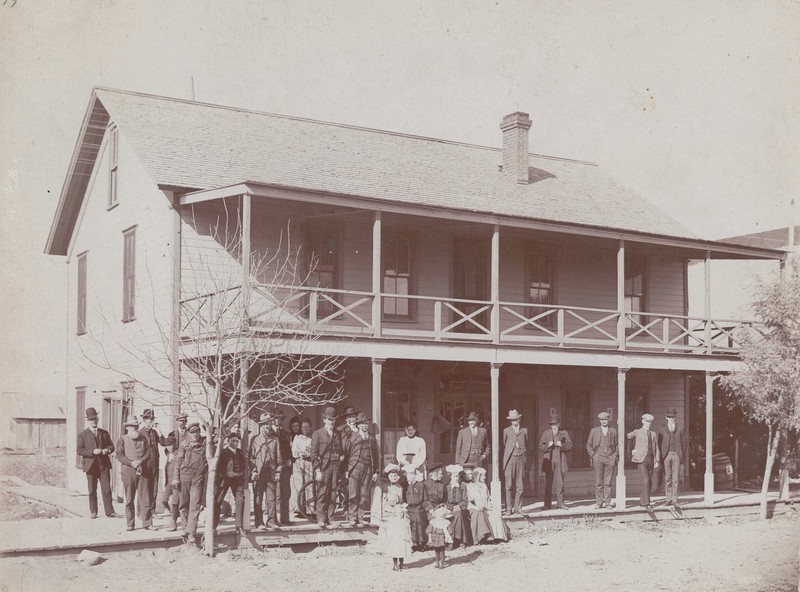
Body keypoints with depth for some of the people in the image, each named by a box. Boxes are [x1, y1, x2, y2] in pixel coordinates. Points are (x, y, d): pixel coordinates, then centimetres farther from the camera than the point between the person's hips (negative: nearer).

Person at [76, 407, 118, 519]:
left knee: (106, 489, -4)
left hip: (104, 464, 1)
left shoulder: (104, 433, 14)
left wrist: (107, 450, -8)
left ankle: (109, 511, -2)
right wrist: (93, 452, -17)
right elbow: (79, 450, -4)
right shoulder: (83, 435, 4)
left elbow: (111, 446, 15)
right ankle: (93, 512, 15)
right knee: (92, 490, 5)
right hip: (91, 465, -1)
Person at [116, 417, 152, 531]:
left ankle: (147, 523, 2)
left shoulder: (143, 439, 13)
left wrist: (140, 461, -11)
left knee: (145, 498, -2)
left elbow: (148, 453, 7)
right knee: (129, 499, 3)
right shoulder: (123, 439, 5)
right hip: (128, 471, -1)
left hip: (142, 471, 1)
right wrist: (131, 463, -14)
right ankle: (130, 524, 10)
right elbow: (119, 455, -3)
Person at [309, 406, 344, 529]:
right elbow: (314, 454, -3)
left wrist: (342, 455, 4)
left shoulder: (338, 434, 16)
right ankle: (321, 519, 0)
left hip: (336, 467, 4)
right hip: (324, 467, -4)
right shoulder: (317, 434, 2)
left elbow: (342, 449, 28)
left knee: (332, 495, 3)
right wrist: (317, 470, -10)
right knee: (322, 494, -6)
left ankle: (330, 520, 8)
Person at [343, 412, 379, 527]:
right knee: (353, 495, -8)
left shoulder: (372, 439, 14)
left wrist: (376, 472, 11)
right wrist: (346, 470, -1)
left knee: (364, 496, 1)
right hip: (354, 468, -3)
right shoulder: (352, 437, 5)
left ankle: (360, 518, 7)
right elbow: (346, 454, 5)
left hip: (368, 470, 3)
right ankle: (352, 518, -3)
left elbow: (375, 456, 16)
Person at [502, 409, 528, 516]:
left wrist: (526, 459, 7)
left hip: (521, 459, 2)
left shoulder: (524, 431, 15)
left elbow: (526, 445, 15)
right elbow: (503, 446, 8)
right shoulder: (506, 431, 9)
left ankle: (517, 507, 7)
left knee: (520, 485, 0)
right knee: (509, 485, -4)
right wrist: (503, 462, 2)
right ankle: (509, 508, 1)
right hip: (510, 459, -2)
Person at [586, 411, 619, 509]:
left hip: (610, 458, 1)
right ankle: (598, 503, 2)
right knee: (598, 482, -2)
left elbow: (616, 445, 17)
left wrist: (615, 456, 5)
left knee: (608, 482, 0)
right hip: (598, 457, -1)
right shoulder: (594, 430, 9)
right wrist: (592, 455, 0)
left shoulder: (613, 431, 12)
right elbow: (588, 445, 12)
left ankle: (607, 502, 4)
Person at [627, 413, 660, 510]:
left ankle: (642, 501, 18)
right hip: (641, 459, -5)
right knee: (646, 480, -15)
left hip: (650, 459, 5)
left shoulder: (653, 434, 17)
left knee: (650, 481, 5)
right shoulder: (637, 432, 6)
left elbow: (656, 448, 16)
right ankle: (646, 503, -15)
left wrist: (657, 460, 8)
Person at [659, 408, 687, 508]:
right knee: (667, 478, 1)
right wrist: (662, 454, 2)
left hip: (676, 455, 0)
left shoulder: (680, 430, 7)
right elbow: (660, 443, 11)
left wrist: (682, 454, 5)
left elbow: (685, 442, 11)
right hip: (667, 455, 0)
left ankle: (674, 500, -1)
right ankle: (668, 499, 6)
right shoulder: (663, 430, 7)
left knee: (676, 478, -4)